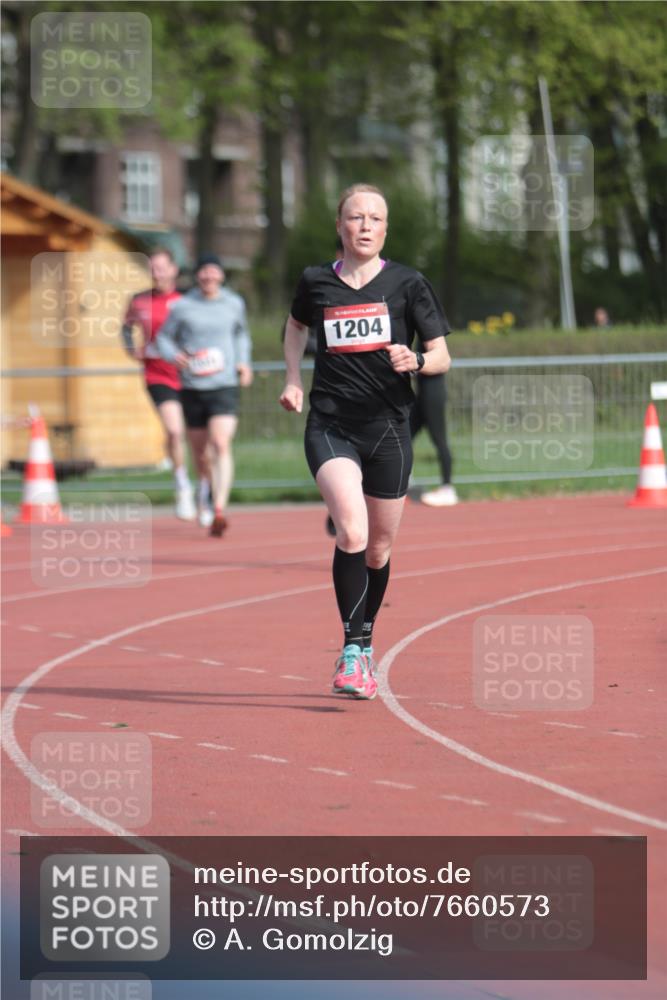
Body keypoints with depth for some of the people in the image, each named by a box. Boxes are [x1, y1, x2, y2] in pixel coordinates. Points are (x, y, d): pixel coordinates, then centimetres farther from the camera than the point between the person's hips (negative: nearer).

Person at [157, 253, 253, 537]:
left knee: (221, 445, -19)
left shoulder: (234, 304, 7)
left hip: (225, 386, -1)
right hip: (192, 386, 1)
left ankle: (219, 510, -26)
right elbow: (164, 337, 9)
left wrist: (243, 361, 10)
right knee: (199, 450, 11)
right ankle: (208, 487, 43)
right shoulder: (182, 306, 1)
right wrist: (174, 355, -12)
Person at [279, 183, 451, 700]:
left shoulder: (407, 284, 0)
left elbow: (442, 356, 3)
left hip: (388, 426, 1)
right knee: (352, 532, -23)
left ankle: (365, 644, 32)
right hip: (330, 425, -1)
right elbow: (296, 327, 26)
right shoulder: (316, 283, 3)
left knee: (379, 550, 11)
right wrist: (294, 379, 13)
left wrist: (415, 361, -18)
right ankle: (352, 650, -18)